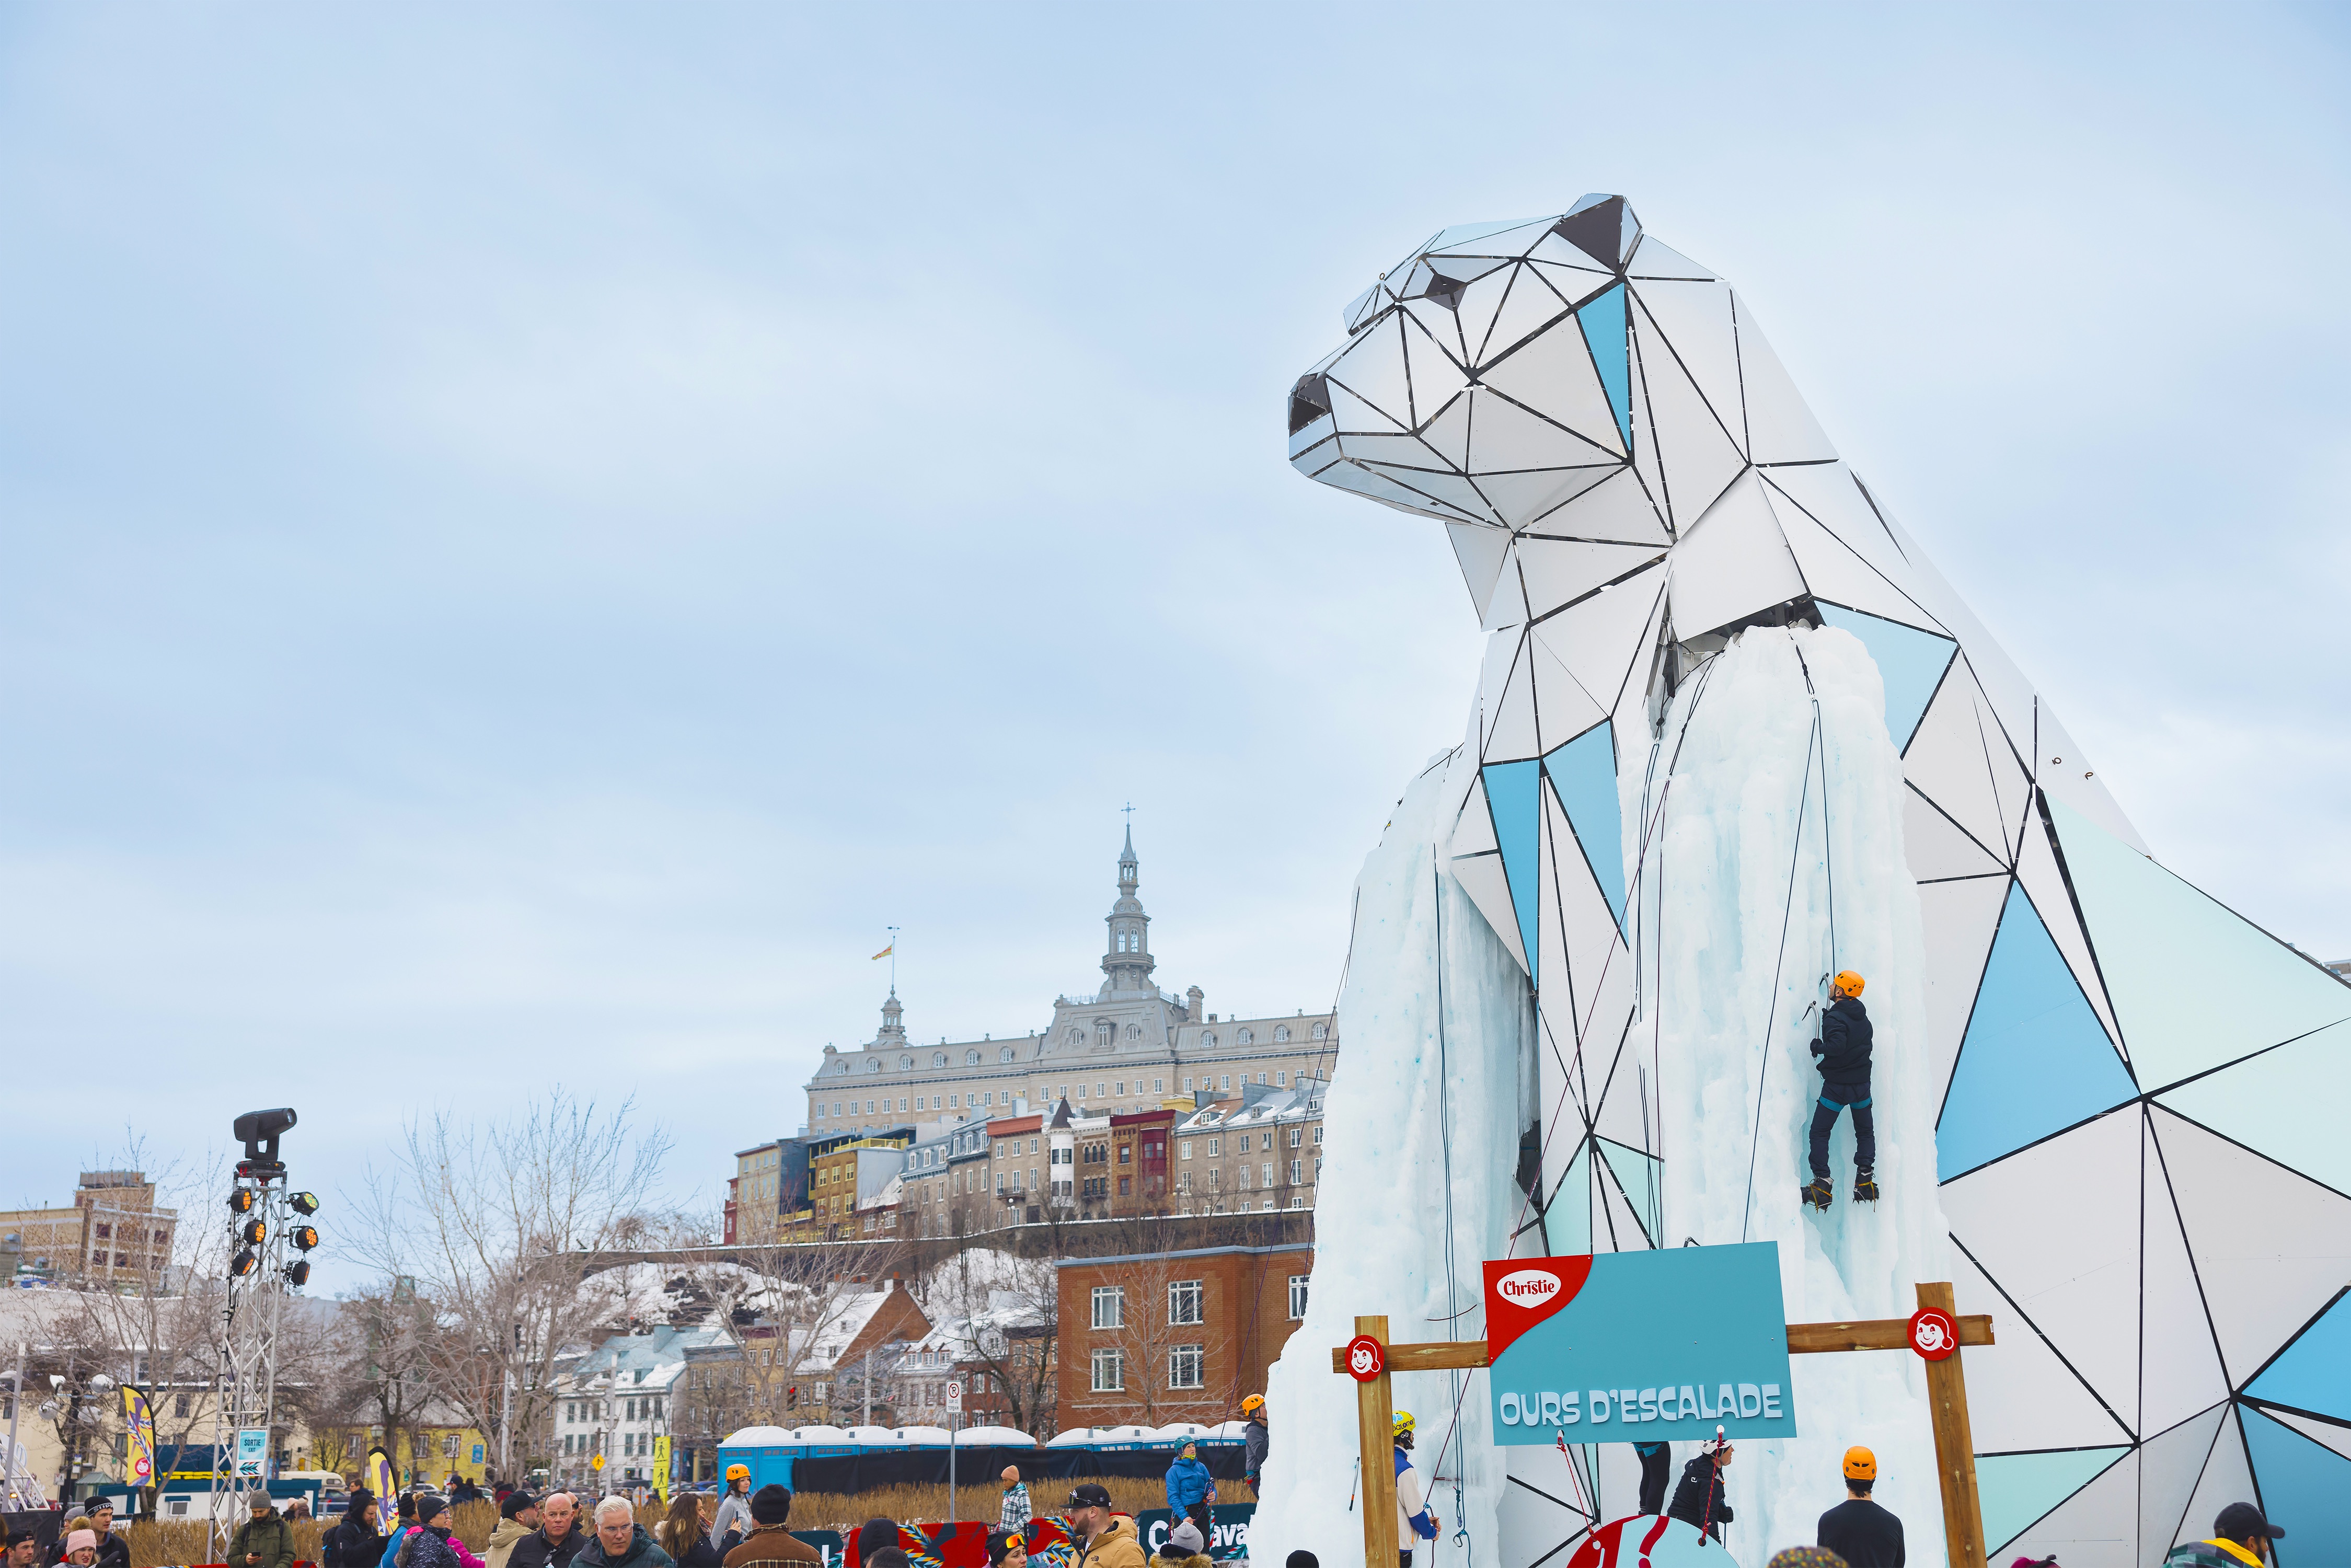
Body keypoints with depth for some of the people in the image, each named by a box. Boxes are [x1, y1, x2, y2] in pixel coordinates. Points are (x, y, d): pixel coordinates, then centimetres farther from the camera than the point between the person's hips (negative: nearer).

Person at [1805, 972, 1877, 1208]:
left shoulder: (1835, 1018, -19)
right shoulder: (1862, 1016, 4)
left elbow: (1836, 1047, -34)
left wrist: (1818, 1047, -13)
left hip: (1836, 1086, -6)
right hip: (1862, 1083, 6)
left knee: (1819, 1133, 6)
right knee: (1865, 1132, 21)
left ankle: (1822, 1184, -4)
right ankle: (1864, 1177, 7)